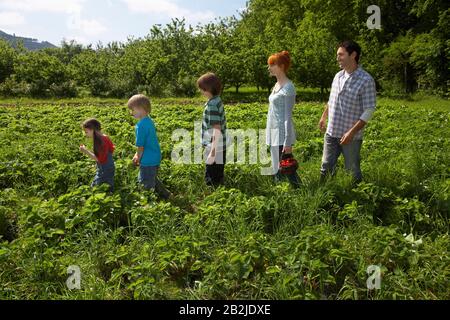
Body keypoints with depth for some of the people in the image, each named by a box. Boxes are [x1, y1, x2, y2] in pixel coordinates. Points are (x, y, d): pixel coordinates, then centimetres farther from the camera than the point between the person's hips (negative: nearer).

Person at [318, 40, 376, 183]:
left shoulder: (366, 80, -15)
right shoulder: (338, 76, 5)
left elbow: (369, 111, -17)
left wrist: (351, 132, -22)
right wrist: (324, 117, 26)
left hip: (351, 136, -6)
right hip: (331, 132, 6)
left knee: (352, 171, 8)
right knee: (326, 168, 13)